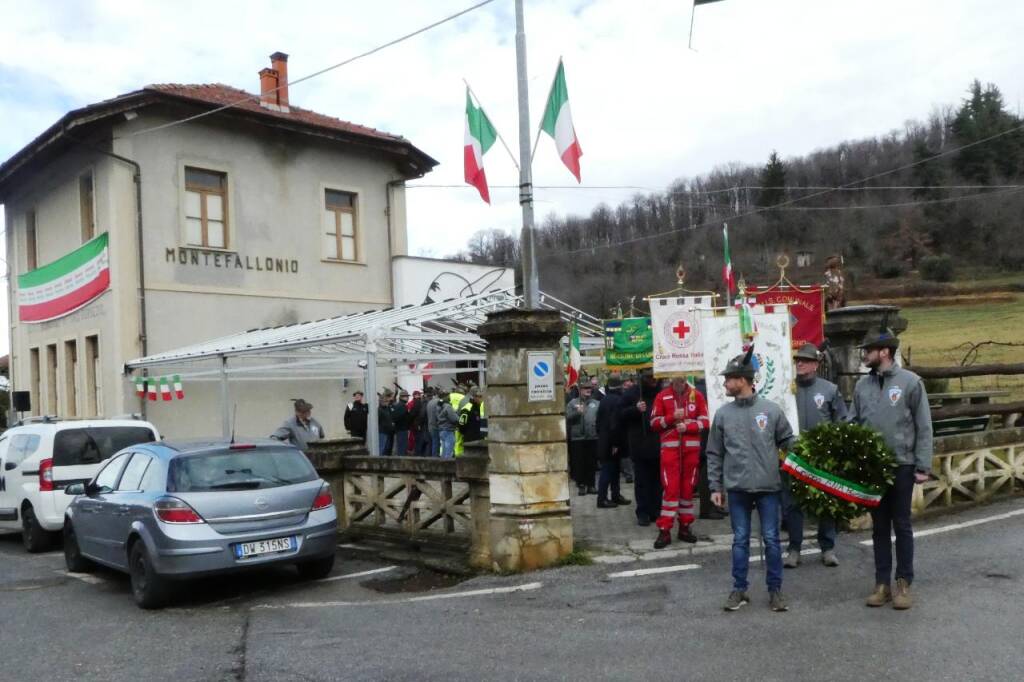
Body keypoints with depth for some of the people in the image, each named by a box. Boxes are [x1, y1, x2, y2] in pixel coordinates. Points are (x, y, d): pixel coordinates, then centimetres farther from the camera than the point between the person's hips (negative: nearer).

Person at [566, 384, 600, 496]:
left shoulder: (596, 403, 10)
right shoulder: (573, 403, 6)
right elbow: (568, 417, -4)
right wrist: (577, 412, -16)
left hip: (593, 437, 2)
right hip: (577, 437, -2)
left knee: (592, 463, 6)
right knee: (579, 462, 1)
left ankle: (590, 484, 16)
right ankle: (581, 485, 9)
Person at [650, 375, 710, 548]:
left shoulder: (697, 395, 5)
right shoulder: (662, 396, 2)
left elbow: (705, 422, 1)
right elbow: (654, 423, -1)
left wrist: (687, 426, -14)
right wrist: (672, 417, -15)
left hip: (691, 447, 2)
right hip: (670, 447, -2)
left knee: (688, 487, 8)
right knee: (670, 488, -7)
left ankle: (685, 527, 18)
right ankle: (665, 530, -5)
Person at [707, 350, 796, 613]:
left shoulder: (771, 410, -2)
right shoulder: (723, 414, 3)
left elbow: (788, 441, 7)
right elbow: (714, 454, 7)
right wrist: (715, 486, 4)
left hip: (768, 486, -1)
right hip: (737, 488, 1)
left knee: (771, 539, 5)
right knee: (740, 540, 8)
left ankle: (775, 590, 16)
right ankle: (739, 589, 18)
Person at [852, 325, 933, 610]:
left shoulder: (910, 382, -7)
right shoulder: (862, 385, 6)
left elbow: (923, 427, -6)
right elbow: (854, 424, 11)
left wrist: (923, 466, -9)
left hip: (901, 466, -4)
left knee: (901, 525, 5)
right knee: (879, 527, 10)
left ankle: (904, 584, 16)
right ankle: (882, 584, 17)